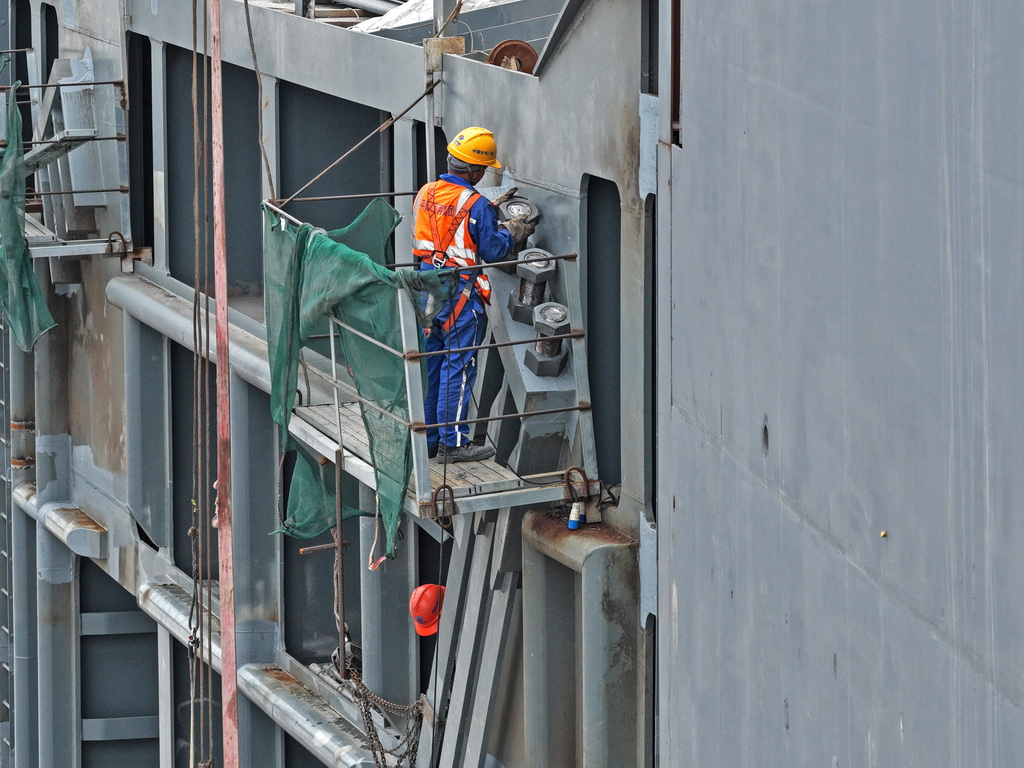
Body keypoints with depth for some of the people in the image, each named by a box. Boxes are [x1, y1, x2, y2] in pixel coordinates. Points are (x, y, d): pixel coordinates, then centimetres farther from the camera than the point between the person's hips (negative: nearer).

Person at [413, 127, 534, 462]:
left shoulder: (426, 193, 4)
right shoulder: (476, 206, -17)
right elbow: (492, 251, -12)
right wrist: (512, 233, 7)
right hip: (460, 292, -7)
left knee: (430, 363, 15)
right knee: (458, 366, 1)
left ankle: (426, 438, 21)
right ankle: (452, 441, 3)